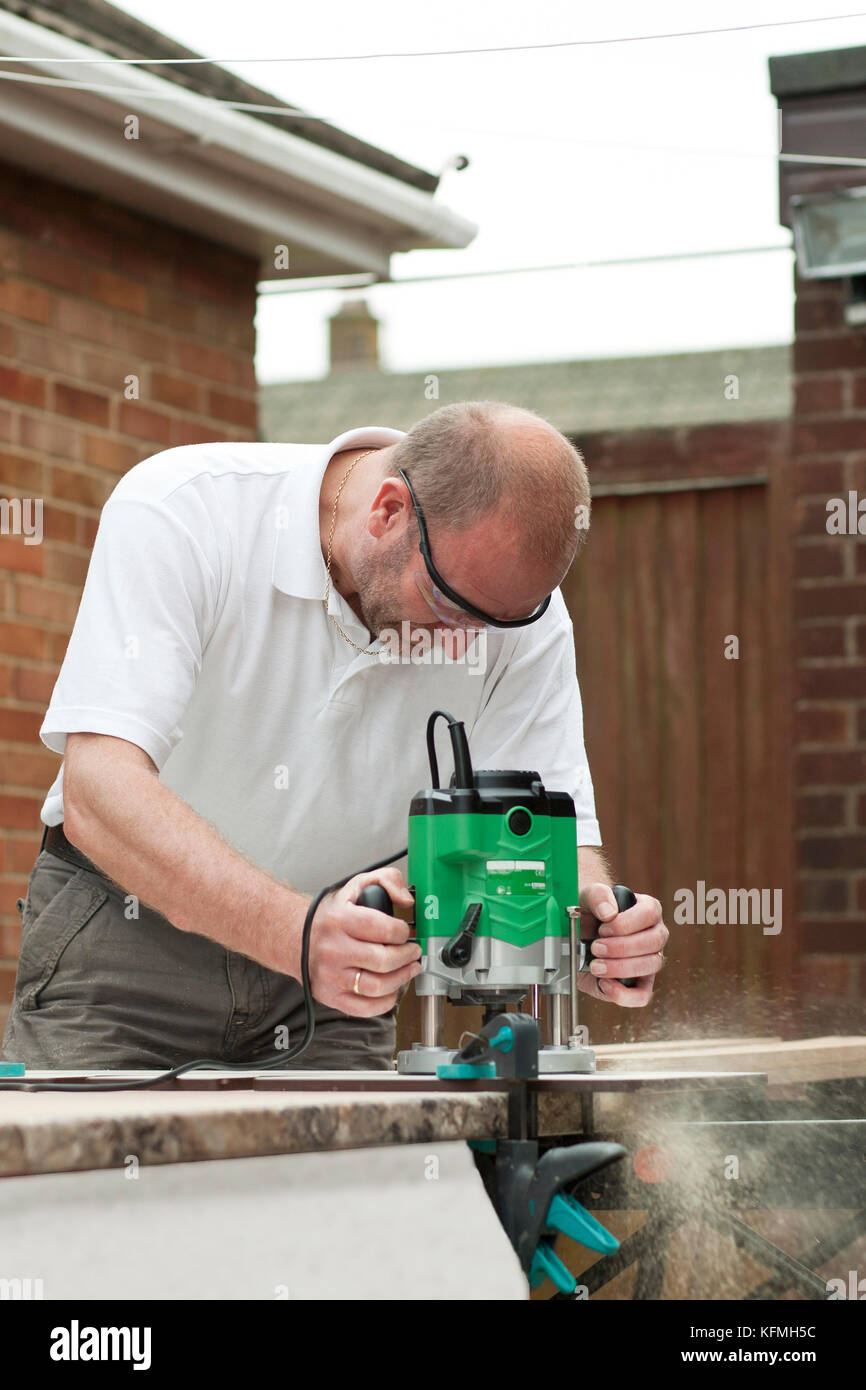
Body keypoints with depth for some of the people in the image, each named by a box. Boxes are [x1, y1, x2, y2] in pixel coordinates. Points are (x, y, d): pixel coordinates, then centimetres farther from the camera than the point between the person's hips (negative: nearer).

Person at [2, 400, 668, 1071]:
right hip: (122, 946, -2)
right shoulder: (178, 511, -24)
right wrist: (298, 932, -47)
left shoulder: (521, 608, -11)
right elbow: (99, 793, -34)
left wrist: (591, 909, -34)